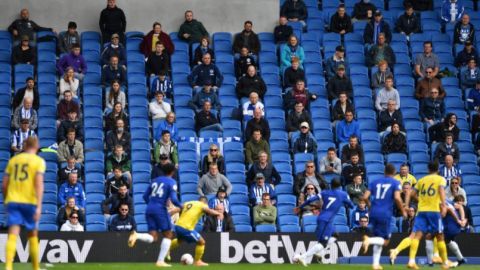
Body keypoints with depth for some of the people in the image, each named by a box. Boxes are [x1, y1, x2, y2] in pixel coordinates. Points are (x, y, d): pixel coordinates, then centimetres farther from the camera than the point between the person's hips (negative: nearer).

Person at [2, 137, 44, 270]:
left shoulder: (13, 160, 14)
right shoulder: (39, 161, 2)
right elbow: (39, 184, -11)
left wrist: (6, 202, 26)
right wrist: (39, 206, -16)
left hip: (12, 201, 2)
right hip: (29, 201, -2)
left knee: (13, 234, -7)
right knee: (32, 235, 13)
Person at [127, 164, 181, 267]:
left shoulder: (155, 180, 17)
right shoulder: (171, 182, -1)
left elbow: (145, 196, 16)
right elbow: (173, 199, -13)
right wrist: (181, 206, 5)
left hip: (149, 209, 6)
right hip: (160, 210, -6)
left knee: (153, 237, 5)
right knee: (168, 235, 9)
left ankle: (136, 235, -26)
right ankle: (160, 261, 1)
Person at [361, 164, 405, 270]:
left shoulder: (375, 182, 12)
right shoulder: (395, 183, 2)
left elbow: (365, 197, 4)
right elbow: (397, 198, -13)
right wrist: (403, 211, 0)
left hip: (374, 213, 4)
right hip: (385, 214, -4)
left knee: (379, 239, 19)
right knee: (385, 241, 5)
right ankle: (369, 240, -24)